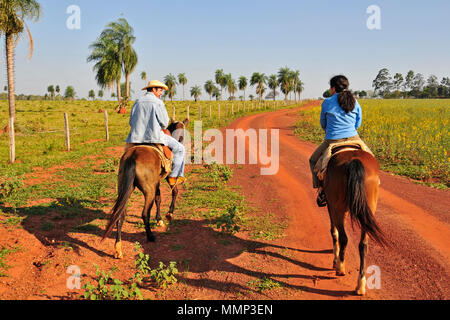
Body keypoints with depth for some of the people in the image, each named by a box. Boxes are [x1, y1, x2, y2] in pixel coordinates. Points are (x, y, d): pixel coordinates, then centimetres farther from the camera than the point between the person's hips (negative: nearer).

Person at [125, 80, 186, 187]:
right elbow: (164, 123, -7)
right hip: (155, 137, -6)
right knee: (179, 149, 8)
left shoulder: (138, 102, 10)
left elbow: (131, 122, 12)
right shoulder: (158, 102, -7)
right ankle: (173, 177, 5)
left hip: (137, 137, 6)